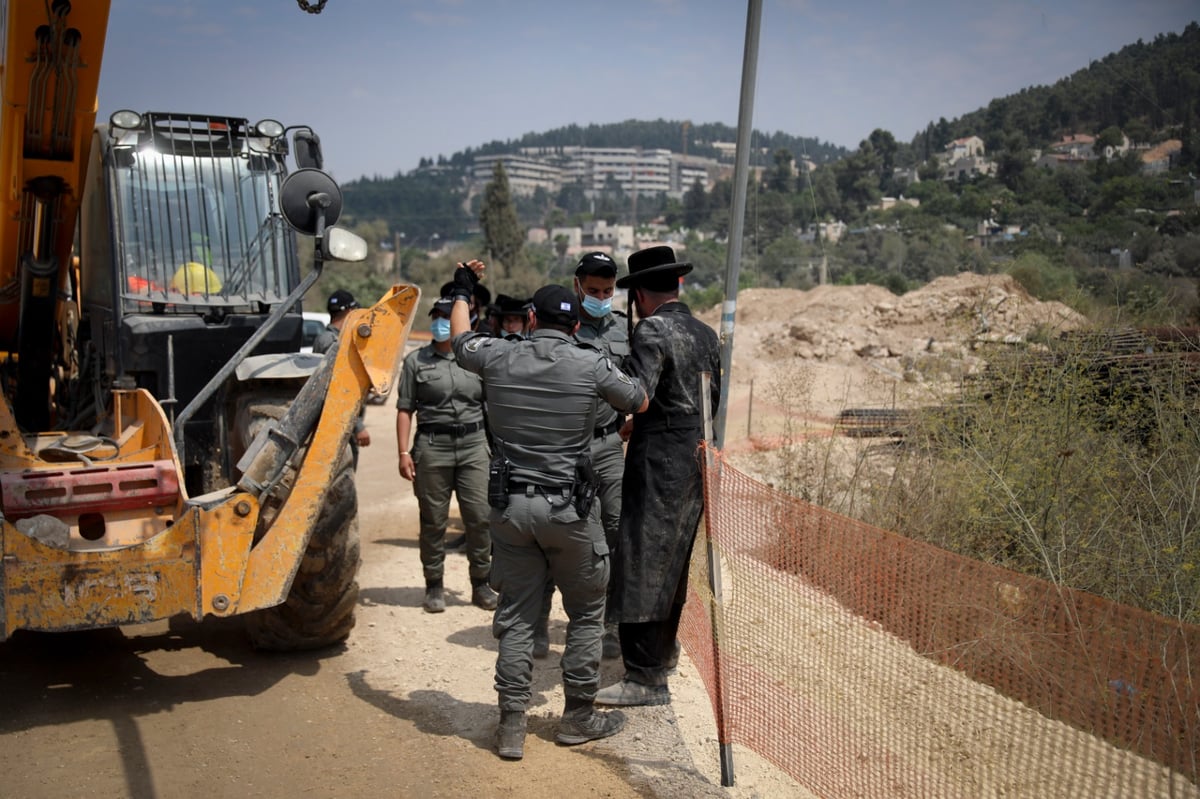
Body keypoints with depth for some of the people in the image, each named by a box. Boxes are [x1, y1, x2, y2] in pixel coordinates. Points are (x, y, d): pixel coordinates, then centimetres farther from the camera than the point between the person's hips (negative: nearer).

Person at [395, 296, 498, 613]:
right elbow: (405, 409, 4)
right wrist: (404, 452, -5)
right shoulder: (416, 361, 7)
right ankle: (434, 586, 16)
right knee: (433, 521, 4)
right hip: (432, 445, -1)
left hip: (474, 444, 1)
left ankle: (481, 584, 12)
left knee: (480, 517, -2)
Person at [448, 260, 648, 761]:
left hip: (510, 506, 3)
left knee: (516, 615, 12)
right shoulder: (590, 365, -8)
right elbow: (640, 403, 9)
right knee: (587, 612, 14)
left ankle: (511, 725, 14)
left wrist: (462, 291, 39)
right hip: (568, 508, -2)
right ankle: (578, 718, 23)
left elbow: (460, 340, 22)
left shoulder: (498, 357, -2)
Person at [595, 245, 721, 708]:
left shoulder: (653, 330, -13)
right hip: (696, 460, 9)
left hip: (658, 464, -9)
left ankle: (645, 678, -1)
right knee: (673, 562, 20)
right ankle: (662, 652, 36)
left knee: (641, 566, -4)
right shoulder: (707, 334, 11)